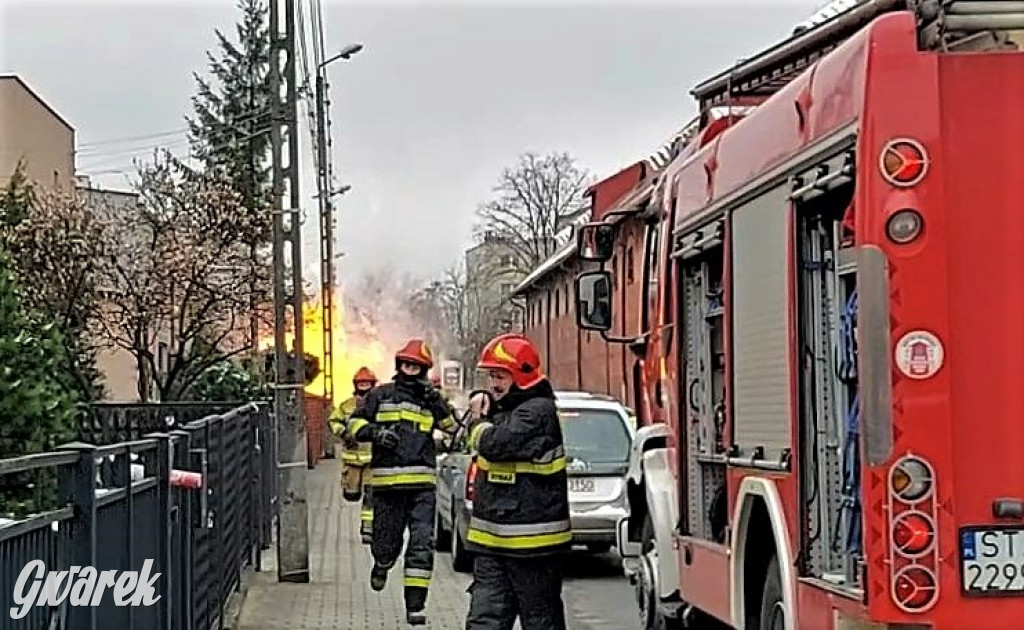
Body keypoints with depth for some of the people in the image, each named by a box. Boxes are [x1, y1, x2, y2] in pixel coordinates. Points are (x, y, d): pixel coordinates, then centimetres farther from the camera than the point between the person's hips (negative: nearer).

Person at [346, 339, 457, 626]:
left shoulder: (429, 399, 13)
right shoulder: (381, 395, 8)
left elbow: (450, 426, 4)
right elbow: (355, 424, 8)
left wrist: (436, 403, -10)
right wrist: (375, 432, -11)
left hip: (422, 485, 1)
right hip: (387, 483, -1)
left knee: (422, 546, -7)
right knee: (386, 542, 8)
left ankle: (415, 606, -4)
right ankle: (381, 566, 45)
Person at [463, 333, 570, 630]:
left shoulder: (538, 411, -15)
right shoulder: (503, 410, 15)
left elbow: (495, 445, -25)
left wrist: (478, 421, -3)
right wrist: (482, 414, 4)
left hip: (530, 540, -8)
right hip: (492, 539, 9)